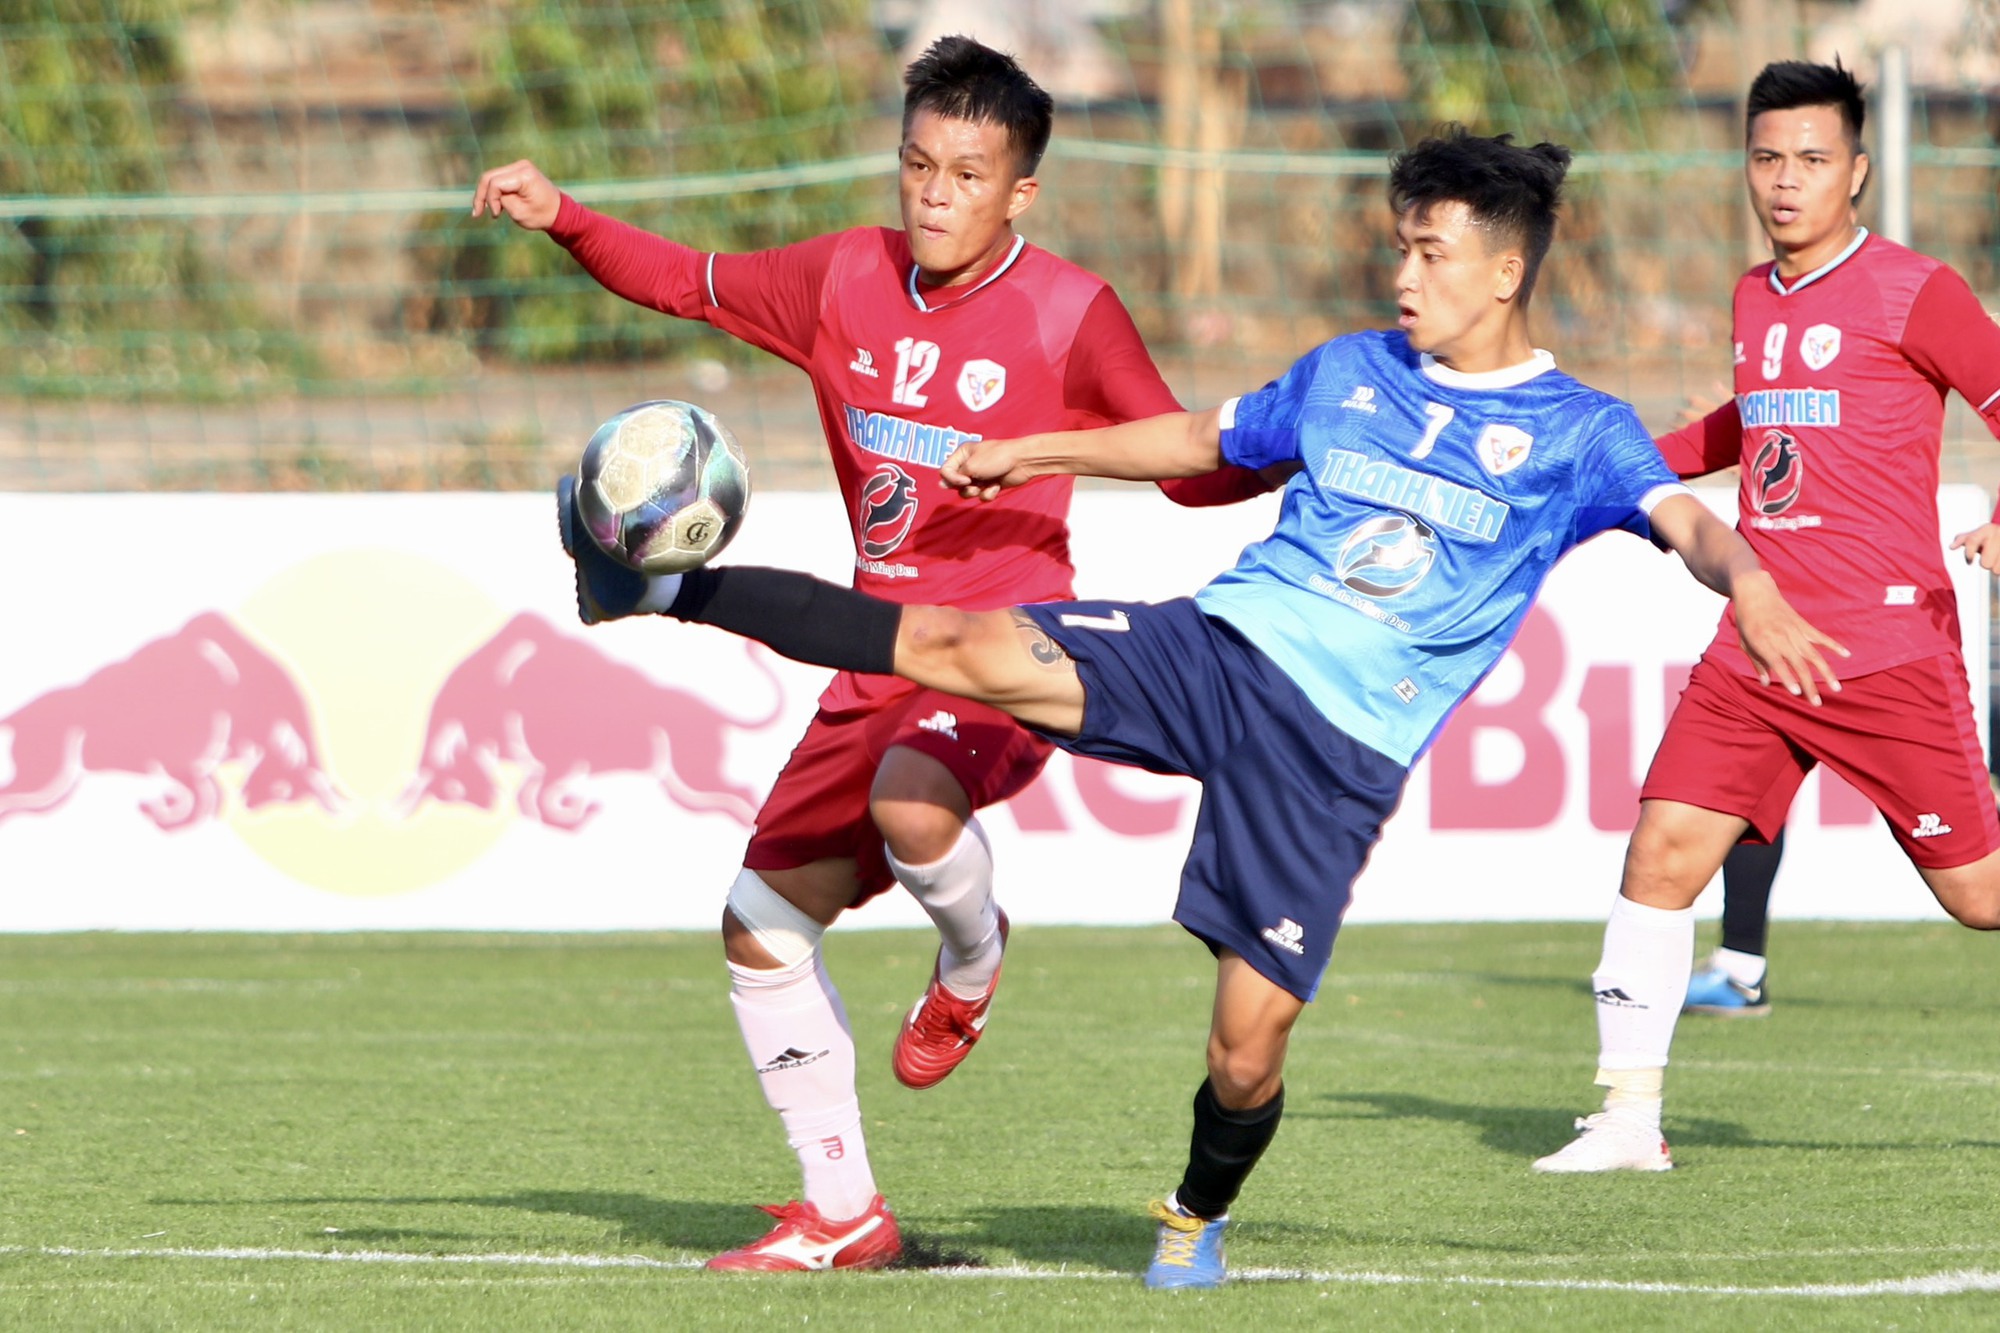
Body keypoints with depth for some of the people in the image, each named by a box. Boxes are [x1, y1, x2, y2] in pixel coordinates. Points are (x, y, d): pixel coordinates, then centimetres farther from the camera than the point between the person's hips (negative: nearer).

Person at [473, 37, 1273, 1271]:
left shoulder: (1068, 313, -6)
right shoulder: (847, 280, 7)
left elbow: (1191, 469, -1)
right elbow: (688, 282, 18)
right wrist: (562, 221, 5)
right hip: (885, 657, 6)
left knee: (911, 805, -37)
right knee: (763, 924, 4)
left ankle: (975, 958, 0)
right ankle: (842, 1213, 17)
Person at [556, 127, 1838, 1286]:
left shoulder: (1575, 434, 0)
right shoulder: (1351, 370, 15)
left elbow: (1686, 518, -17)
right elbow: (1202, 440, 31)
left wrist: (1749, 582, -39)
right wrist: (1033, 453, 32)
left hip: (1339, 747, -3)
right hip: (1219, 642, 3)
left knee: (1249, 1047, -6)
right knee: (973, 649, -21)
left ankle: (1200, 1217, 25)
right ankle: (672, 585, -18)